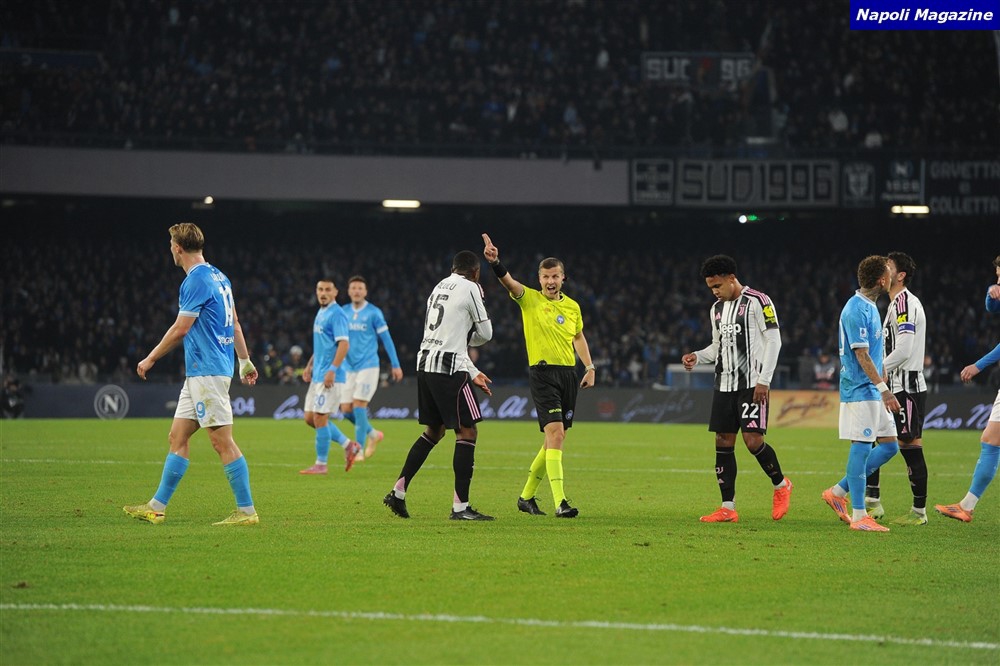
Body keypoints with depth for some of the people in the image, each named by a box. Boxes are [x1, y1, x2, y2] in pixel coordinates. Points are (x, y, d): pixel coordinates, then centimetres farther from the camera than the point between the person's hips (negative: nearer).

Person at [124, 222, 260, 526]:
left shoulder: (196, 280, -14)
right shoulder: (218, 276, 15)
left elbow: (180, 330, -14)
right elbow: (235, 324, 21)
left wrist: (150, 359, -4)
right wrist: (245, 361, 26)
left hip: (207, 372, -10)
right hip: (199, 373, 10)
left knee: (222, 441, -8)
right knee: (178, 436, 11)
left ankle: (246, 510, -7)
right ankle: (157, 507, 15)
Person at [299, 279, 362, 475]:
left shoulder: (336, 314, -12)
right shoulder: (321, 313, 16)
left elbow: (344, 344, -20)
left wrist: (332, 370, -25)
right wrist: (309, 366, 20)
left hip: (329, 377, -10)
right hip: (318, 375, 10)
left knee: (320, 418, -7)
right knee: (310, 418, 10)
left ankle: (321, 464, 2)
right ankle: (348, 445, 18)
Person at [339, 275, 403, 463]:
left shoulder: (374, 313, -5)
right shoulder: (344, 312, 8)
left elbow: (386, 339, -2)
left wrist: (395, 365, -2)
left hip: (368, 366, -5)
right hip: (349, 368, 5)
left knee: (359, 405, -14)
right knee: (346, 410, 0)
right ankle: (373, 434, 24)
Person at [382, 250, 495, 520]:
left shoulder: (440, 287, 19)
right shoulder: (469, 288, -5)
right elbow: (485, 333, 0)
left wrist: (473, 373, 23)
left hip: (425, 364, 8)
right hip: (449, 368, -8)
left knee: (434, 431, 20)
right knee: (467, 432, -3)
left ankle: (398, 492, 18)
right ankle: (460, 506, -7)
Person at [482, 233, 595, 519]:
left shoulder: (572, 307, 12)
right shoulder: (529, 299, -2)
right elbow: (508, 281, -19)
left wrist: (589, 367, 17)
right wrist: (495, 261, -37)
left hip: (568, 374, 6)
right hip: (542, 373, -6)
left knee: (556, 439, 9)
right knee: (555, 433, -18)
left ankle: (527, 497, 24)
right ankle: (560, 502, -23)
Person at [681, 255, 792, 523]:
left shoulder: (758, 301, -7)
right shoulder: (717, 309, 15)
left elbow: (774, 341, -10)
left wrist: (764, 380, -15)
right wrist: (697, 357, 4)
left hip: (752, 383, -7)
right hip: (725, 384, 7)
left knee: (753, 441, -14)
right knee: (723, 443, 2)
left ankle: (781, 485, 12)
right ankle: (728, 508, 5)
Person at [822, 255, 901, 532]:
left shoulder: (868, 307, 15)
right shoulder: (857, 310, -16)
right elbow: (861, 354, -20)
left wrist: (881, 388, 24)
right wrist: (883, 388, -23)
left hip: (871, 390, 10)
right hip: (860, 390, -10)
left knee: (889, 445, 10)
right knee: (862, 447, -8)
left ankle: (838, 492, 17)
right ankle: (858, 515, -4)